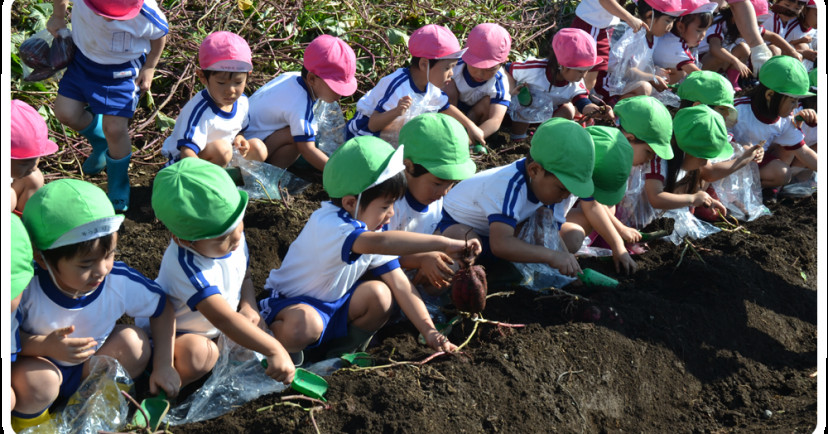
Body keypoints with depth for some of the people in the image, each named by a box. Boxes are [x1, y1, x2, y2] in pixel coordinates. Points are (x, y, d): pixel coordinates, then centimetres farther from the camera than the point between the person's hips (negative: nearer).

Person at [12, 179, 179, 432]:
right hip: (42, 364, -3)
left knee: (135, 342, -20)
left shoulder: (121, 281, -23)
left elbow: (162, 307, -7)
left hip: (92, 367, 3)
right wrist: (43, 345, -40)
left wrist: (164, 366, -9)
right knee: (35, 382, -35)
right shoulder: (25, 289, -32)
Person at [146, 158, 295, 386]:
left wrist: (248, 306, -18)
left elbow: (244, 276, 5)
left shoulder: (234, 239, -15)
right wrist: (274, 350, -49)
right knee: (196, 355, -35)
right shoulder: (186, 267, -41)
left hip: (211, 325, 8)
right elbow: (223, 319, -45)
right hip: (171, 331, -8)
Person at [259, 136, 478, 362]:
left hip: (335, 303, 8)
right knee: (304, 324, -40)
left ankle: (344, 350, 7)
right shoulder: (326, 225, -35)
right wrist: (444, 243, -59)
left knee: (380, 293, -18)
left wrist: (429, 330, -20)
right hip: (292, 302, -7)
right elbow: (376, 243, -54)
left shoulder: (372, 227, -7)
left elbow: (399, 283, -9)